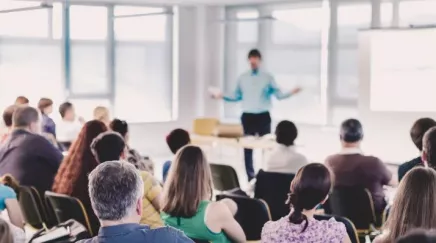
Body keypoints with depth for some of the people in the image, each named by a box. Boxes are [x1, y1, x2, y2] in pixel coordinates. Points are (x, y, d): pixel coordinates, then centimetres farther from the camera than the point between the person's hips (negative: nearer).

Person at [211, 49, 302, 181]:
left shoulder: (268, 77, 3)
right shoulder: (242, 78, 9)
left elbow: (278, 94, -1)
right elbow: (237, 96, 14)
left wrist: (291, 92, -17)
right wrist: (222, 96, 4)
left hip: (263, 116, -2)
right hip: (247, 116, 2)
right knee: (248, 147, 3)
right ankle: (250, 177, 10)